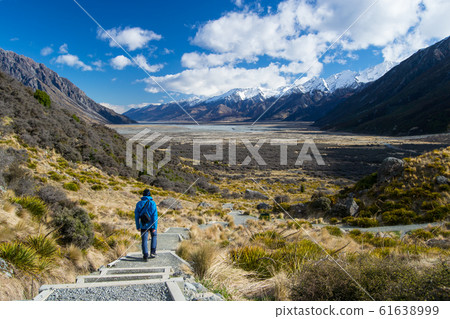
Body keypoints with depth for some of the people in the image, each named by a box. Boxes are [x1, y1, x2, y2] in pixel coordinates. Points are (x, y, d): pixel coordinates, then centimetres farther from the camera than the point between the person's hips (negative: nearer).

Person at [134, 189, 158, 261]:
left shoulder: (139, 203, 1)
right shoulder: (152, 203, -9)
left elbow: (136, 216, 3)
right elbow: (155, 216, -13)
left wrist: (138, 226, 10)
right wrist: (155, 227, -11)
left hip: (143, 225, 1)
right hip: (151, 224, -1)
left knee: (144, 240, 5)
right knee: (154, 236, 21)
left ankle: (145, 256, -2)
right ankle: (152, 252, 18)